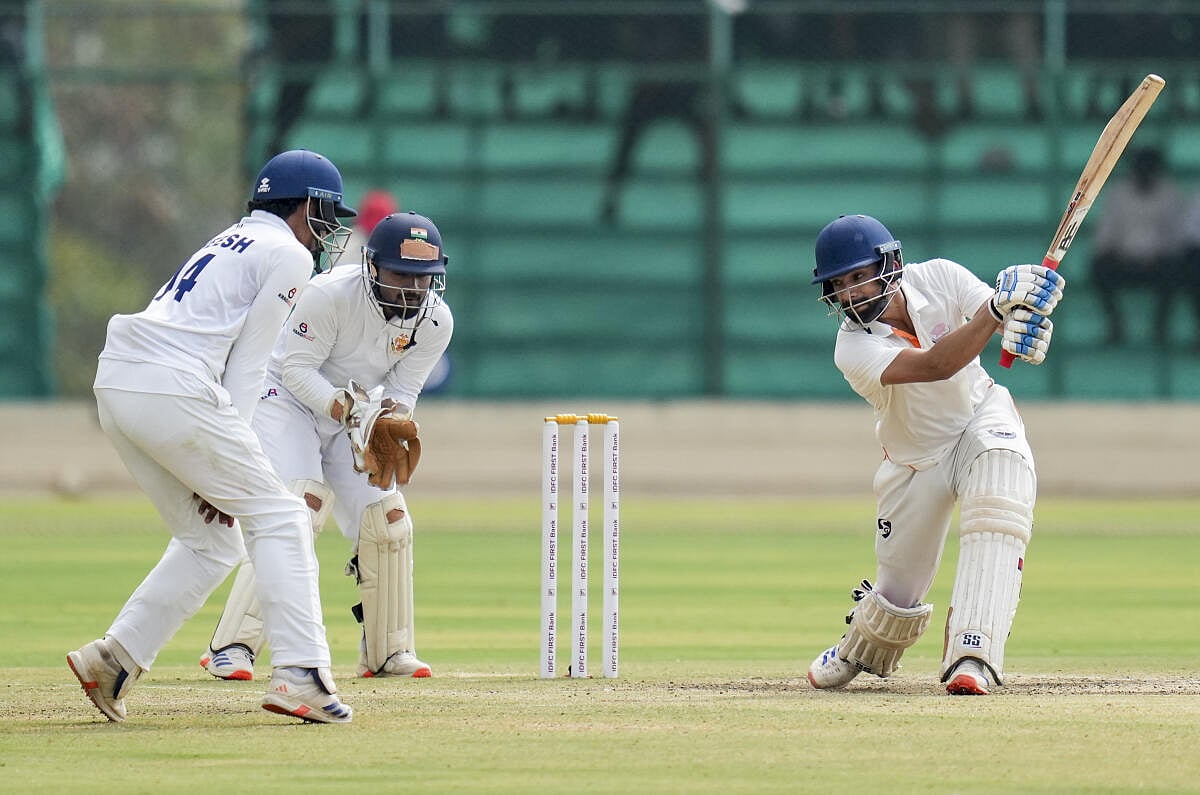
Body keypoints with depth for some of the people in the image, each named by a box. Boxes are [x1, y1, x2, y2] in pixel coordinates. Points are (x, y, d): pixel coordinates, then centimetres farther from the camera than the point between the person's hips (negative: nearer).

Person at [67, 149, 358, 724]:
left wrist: (219, 458, 15)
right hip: (172, 391, -9)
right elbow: (246, 363, -2)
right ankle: (299, 674, -9)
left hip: (114, 385, 9)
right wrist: (227, 461, -1)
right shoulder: (289, 255, 3)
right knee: (278, 518, -1)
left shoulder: (231, 243, 29)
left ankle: (114, 658, 6)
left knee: (210, 540, 16)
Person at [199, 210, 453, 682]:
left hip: (354, 414, 6)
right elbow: (297, 368, -23)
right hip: (290, 397, -6)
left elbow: (402, 391, -6)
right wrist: (341, 408, -38)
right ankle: (231, 647, -27)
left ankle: (388, 651, 18)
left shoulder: (435, 321, -13)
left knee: (388, 519, -3)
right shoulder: (332, 294, -29)